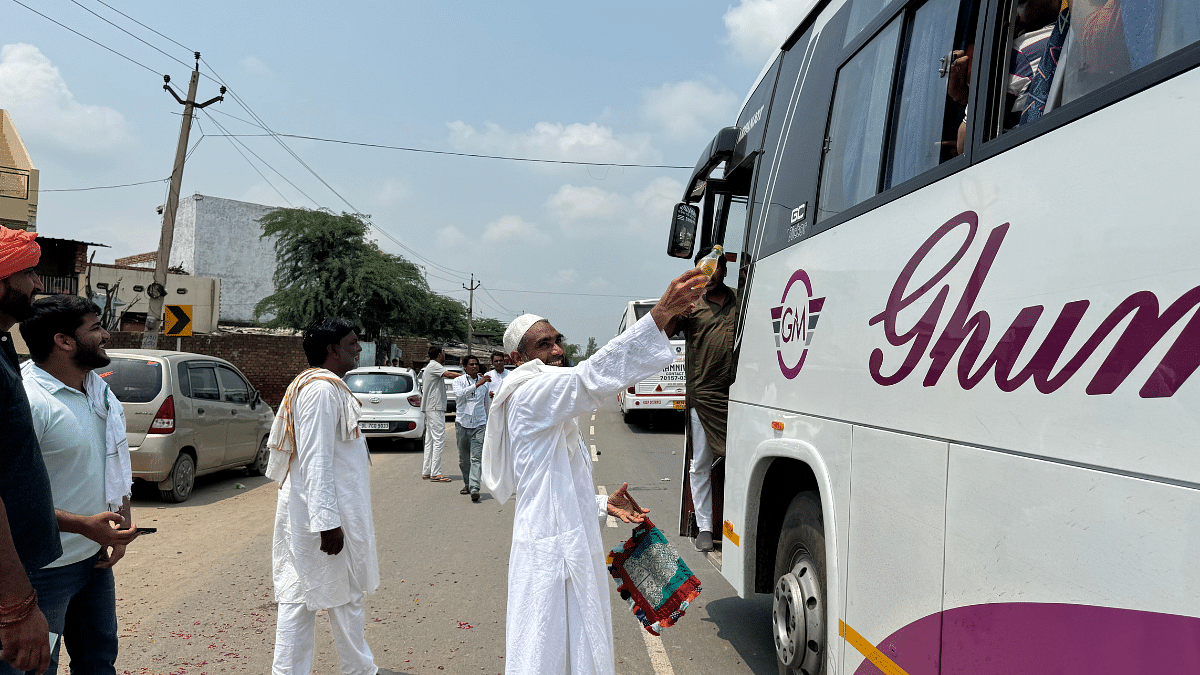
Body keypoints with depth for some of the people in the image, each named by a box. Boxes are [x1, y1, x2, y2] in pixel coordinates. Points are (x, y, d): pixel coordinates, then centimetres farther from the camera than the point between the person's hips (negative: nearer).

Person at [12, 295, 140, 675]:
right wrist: (84, 525, -28)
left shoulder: (99, 391, 7)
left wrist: (121, 528, 8)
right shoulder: (26, 400, -21)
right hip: (44, 569, -8)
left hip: (97, 558, 8)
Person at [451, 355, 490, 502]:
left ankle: (474, 488, -18)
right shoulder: (458, 381, 2)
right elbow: (459, 394, -21)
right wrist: (477, 384, -28)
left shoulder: (484, 382, 11)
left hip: (479, 425, 0)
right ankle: (467, 484, 27)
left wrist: (488, 423, 25)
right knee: (463, 459, 8)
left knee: (476, 458, -11)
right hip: (462, 424, 0)